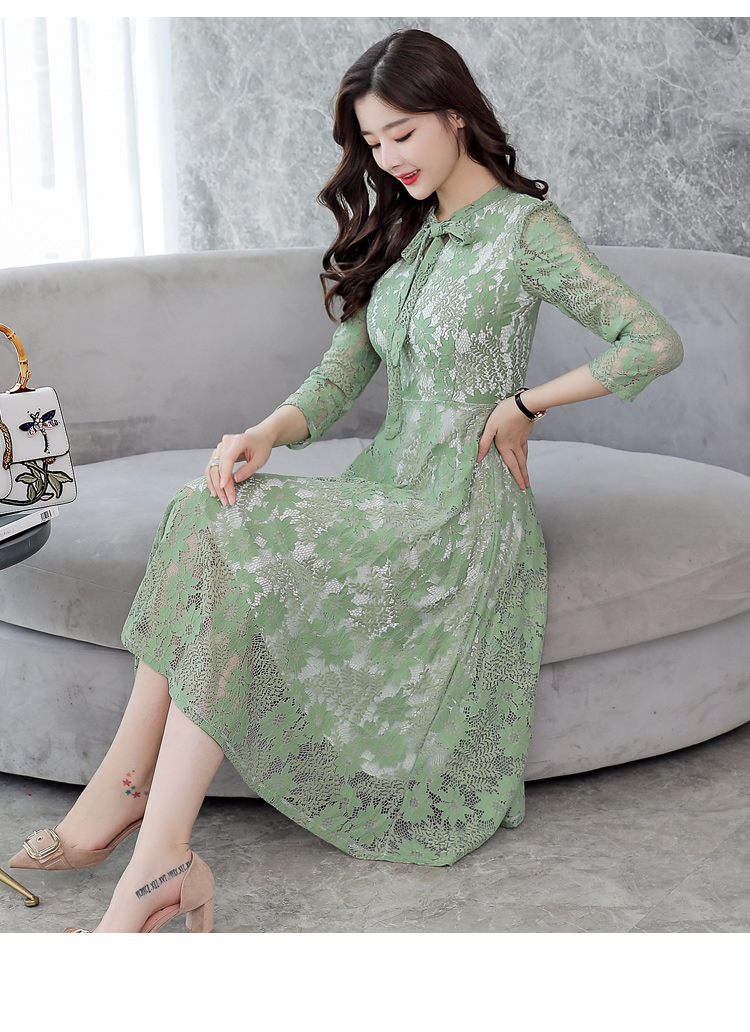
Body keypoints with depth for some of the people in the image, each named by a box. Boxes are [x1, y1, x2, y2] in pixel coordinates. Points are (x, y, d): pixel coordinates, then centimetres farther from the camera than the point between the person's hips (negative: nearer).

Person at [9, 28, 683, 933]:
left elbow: (654, 344, -12)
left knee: (229, 545, -24)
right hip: (389, 492, 7)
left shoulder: (524, 229, -7)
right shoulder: (403, 232, 15)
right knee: (202, 513, -18)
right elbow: (342, 372, 8)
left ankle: (156, 858, -25)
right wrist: (266, 434, -12)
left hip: (457, 512, -7)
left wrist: (523, 401, -6)